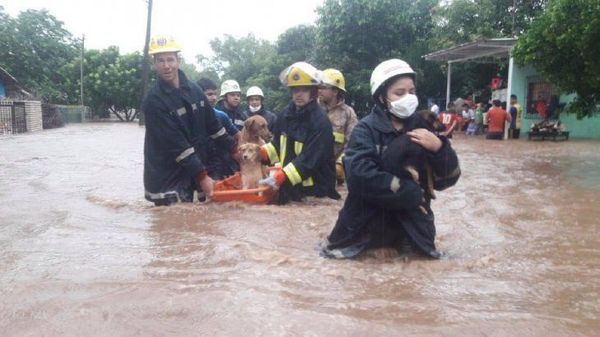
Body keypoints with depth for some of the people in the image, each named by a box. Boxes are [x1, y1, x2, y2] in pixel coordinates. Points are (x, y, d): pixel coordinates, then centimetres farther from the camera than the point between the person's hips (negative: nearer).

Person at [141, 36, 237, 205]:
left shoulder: (194, 89, 4)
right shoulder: (154, 100, -16)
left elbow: (212, 125, 13)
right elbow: (175, 144, -21)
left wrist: (234, 149, 12)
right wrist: (202, 175, -22)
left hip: (189, 174, 6)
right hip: (165, 179, -6)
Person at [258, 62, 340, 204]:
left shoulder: (320, 122, -19)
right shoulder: (286, 115, 4)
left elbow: (309, 160, -26)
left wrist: (279, 178, -34)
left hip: (314, 191, -6)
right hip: (288, 186, 7)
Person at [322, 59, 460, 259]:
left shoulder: (423, 128, 0)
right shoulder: (366, 129, -11)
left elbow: (448, 178, -3)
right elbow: (360, 175, -27)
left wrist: (439, 148, -22)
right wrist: (413, 193, -22)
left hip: (412, 227, 3)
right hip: (368, 226, -3)